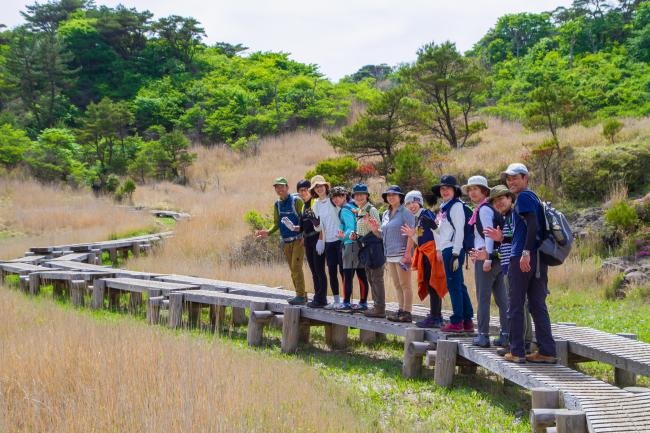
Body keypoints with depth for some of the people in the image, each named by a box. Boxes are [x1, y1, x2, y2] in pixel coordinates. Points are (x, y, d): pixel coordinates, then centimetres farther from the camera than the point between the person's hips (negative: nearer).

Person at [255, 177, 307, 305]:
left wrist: (299, 227, -28)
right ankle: (302, 295, 15)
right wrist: (268, 232, -1)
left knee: (296, 267, -13)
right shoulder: (277, 204, 12)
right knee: (293, 269, 8)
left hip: (298, 240, -7)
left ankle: (300, 296, -11)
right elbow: (277, 224, 16)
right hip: (286, 241, 7)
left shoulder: (296, 201, -8)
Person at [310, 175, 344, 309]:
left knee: (343, 270, -3)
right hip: (328, 241, 5)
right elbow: (319, 226, 15)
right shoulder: (316, 205, 12)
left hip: (340, 239, -5)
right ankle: (336, 300, 13)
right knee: (332, 272, 6)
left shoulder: (333, 199, -4)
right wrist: (320, 240, 6)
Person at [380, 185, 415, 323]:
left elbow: (411, 234, -13)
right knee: (397, 285, 10)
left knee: (405, 285, -5)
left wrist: (407, 254, -18)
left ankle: (407, 313, -4)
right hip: (390, 255, 8)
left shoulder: (405, 213, -7)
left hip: (401, 254, -8)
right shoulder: (386, 215, 16)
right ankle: (401, 310, 14)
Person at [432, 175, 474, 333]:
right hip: (446, 249, 9)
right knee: (459, 285, 10)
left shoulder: (456, 206, -8)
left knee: (454, 285, -6)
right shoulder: (443, 207, 18)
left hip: (453, 250, -9)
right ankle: (467, 321, 14)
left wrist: (455, 254, -18)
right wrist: (440, 250, 17)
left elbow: (459, 231, -14)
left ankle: (457, 322, -2)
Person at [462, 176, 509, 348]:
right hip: (497, 257, 9)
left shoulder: (484, 209, -9)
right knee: (501, 298, 7)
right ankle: (506, 334, 8)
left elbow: (489, 234, -16)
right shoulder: (484, 209, 18)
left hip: (486, 256, -9)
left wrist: (487, 258, -20)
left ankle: (483, 335, -2)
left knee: (483, 298, -4)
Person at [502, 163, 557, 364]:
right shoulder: (534, 198, 20)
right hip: (539, 259, 9)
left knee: (516, 305, -1)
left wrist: (525, 252, -25)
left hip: (522, 258, -9)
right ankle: (547, 351, 7)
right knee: (538, 305, 9)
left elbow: (532, 225, -20)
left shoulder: (524, 197, -7)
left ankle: (517, 351, 1)